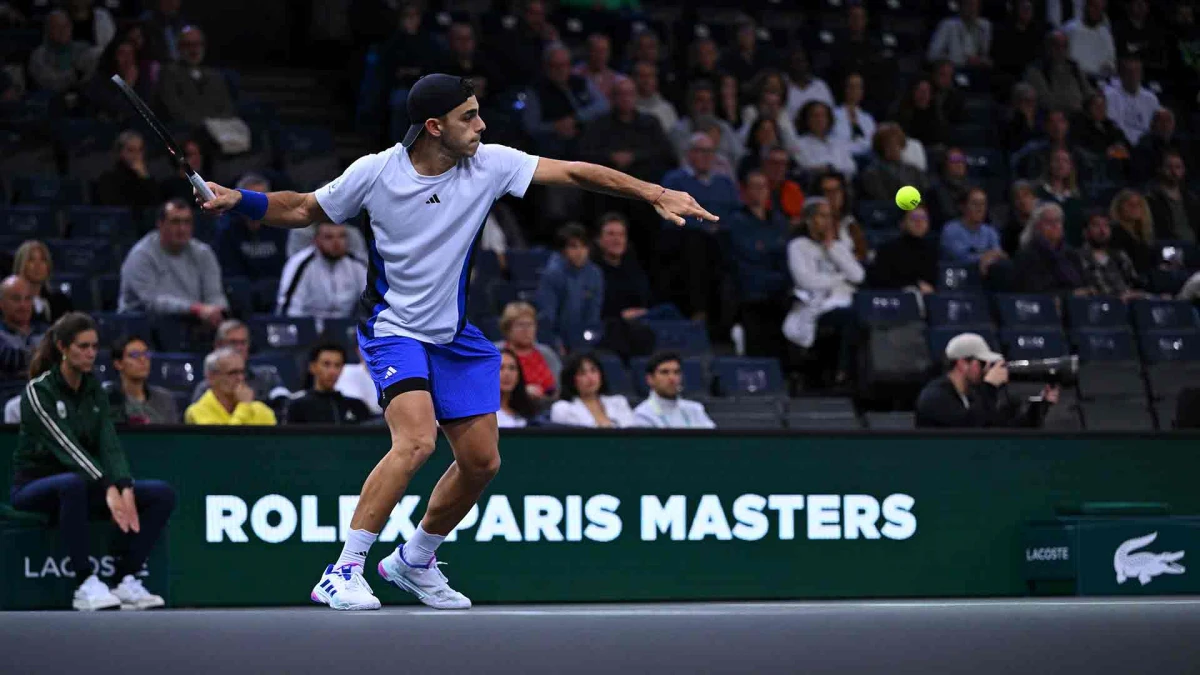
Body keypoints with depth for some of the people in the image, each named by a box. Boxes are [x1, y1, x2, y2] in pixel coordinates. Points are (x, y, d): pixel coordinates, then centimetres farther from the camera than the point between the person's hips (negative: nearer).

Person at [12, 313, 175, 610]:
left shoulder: (94, 389, 5)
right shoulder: (38, 390, -15)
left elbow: (109, 444, -7)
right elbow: (66, 446, -27)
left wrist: (125, 488, -26)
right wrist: (108, 489, -40)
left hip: (80, 485, 6)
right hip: (35, 485, -6)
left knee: (162, 494, -13)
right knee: (73, 483, -42)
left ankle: (127, 581, -18)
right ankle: (86, 586, -37)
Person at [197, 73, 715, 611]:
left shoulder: (488, 164, -9)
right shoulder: (374, 173, -13)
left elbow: (575, 173, -10)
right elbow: (302, 211, 2)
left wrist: (656, 194, -18)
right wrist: (239, 200, -14)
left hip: (457, 335, 5)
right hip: (393, 329, -5)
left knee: (481, 461, 4)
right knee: (416, 441, -27)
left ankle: (414, 560, 28)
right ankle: (343, 574, -22)